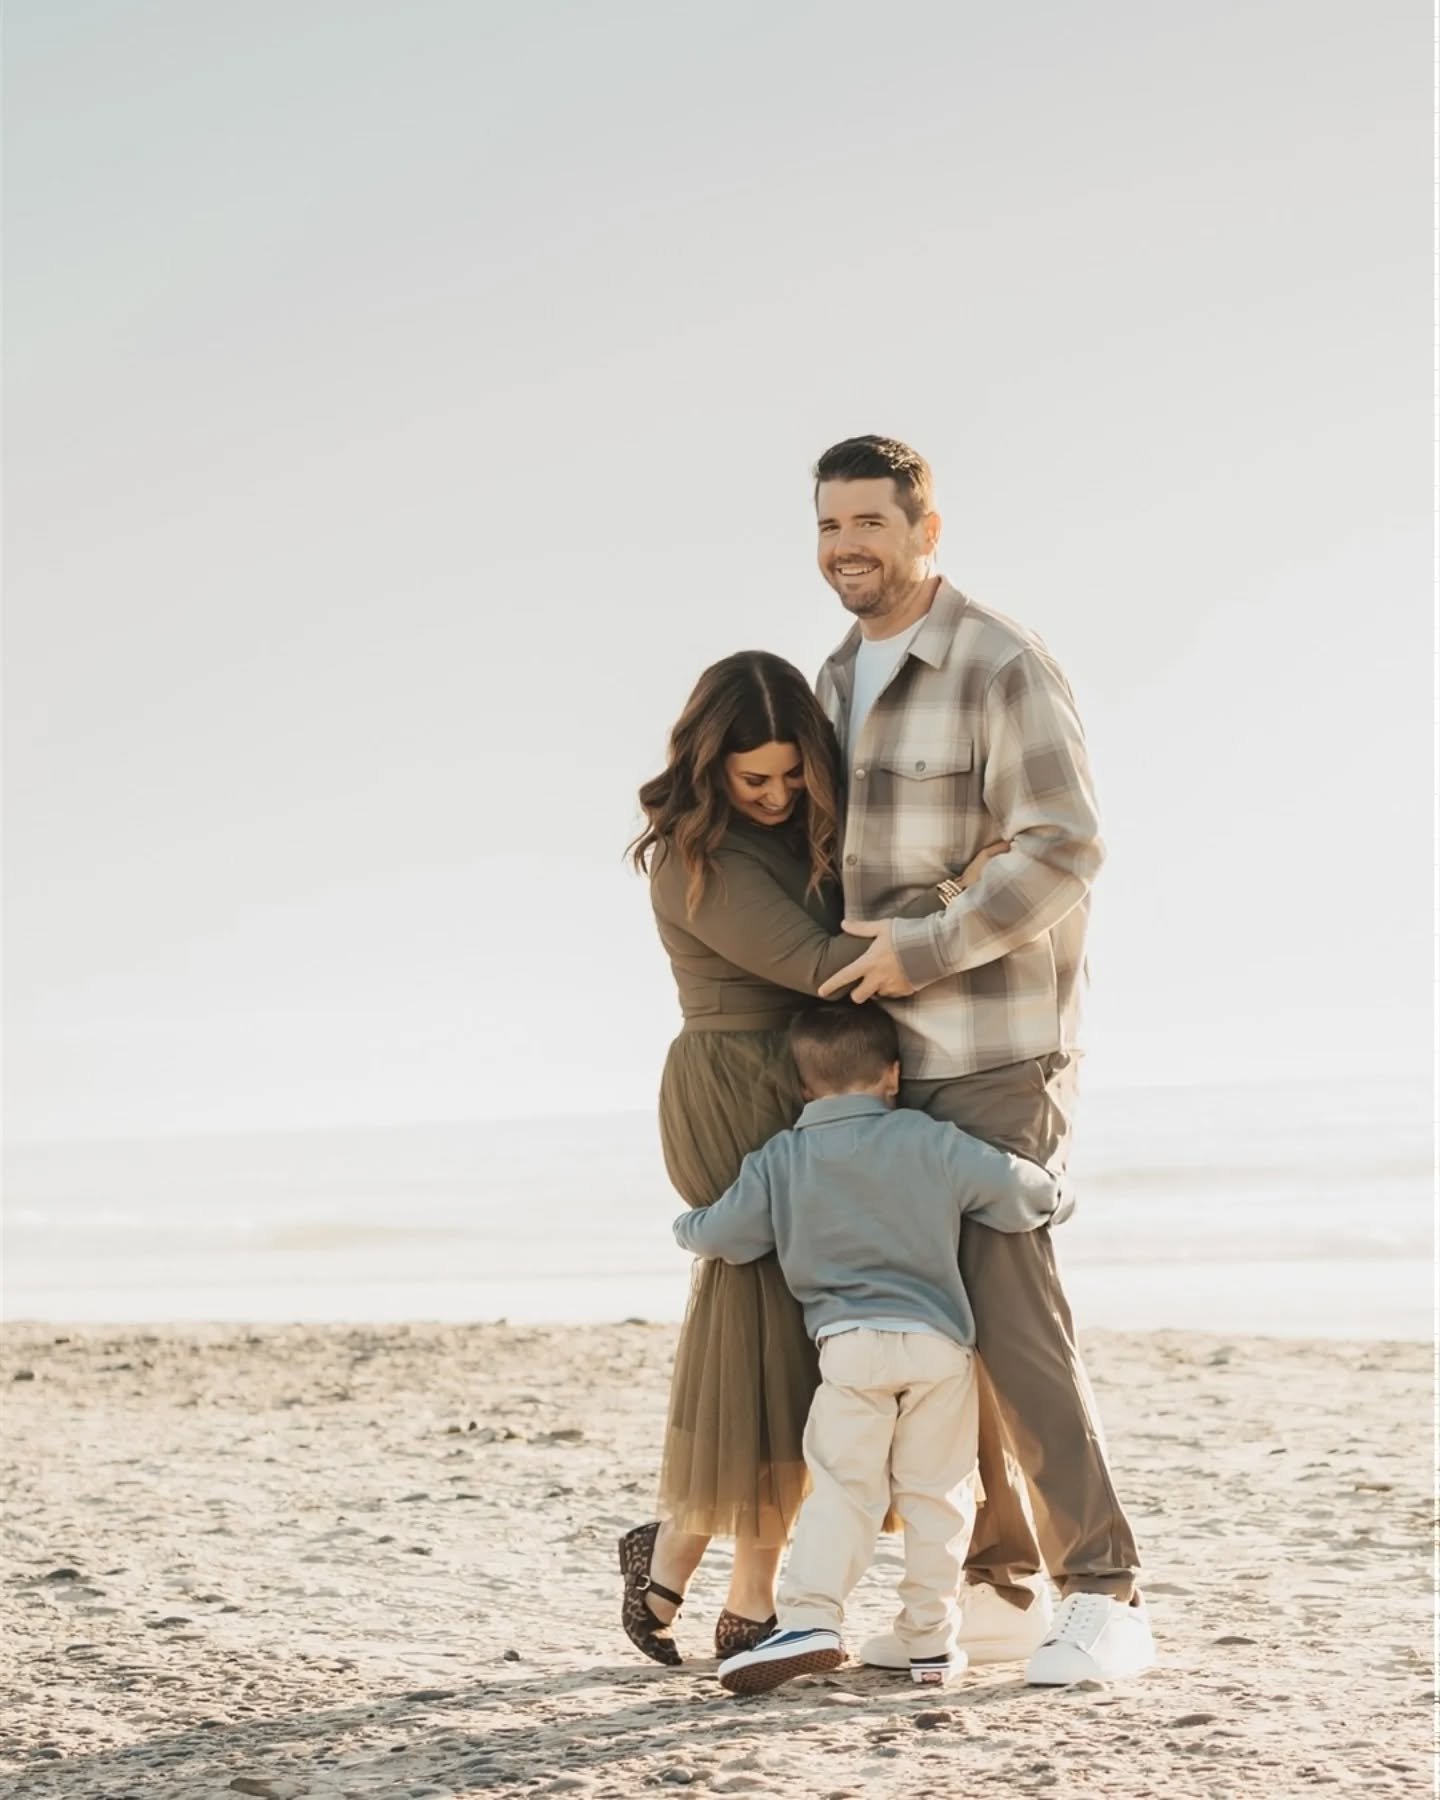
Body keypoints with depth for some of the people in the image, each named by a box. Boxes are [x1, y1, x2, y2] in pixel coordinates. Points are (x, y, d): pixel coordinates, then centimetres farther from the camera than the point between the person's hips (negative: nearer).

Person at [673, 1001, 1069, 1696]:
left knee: (840, 1488, 2)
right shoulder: (927, 1142, 2)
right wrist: (1049, 1196, 21)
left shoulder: (778, 1161, 6)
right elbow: (1008, 1185, -2)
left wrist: (687, 1228, 30)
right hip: (940, 1341, 0)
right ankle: (930, 1638, 9)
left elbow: (722, 1233, 7)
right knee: (936, 1493, 7)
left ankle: (810, 1618, -14)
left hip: (849, 1345, 0)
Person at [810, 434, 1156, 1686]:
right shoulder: (838, 684, 14)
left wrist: (924, 950, -21)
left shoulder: (1004, 667, -11)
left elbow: (1064, 852, -20)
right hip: (893, 1057, 8)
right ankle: (999, 1591, 15)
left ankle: (1105, 1599, -9)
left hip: (998, 1048, -8)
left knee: (1012, 1313, -15)